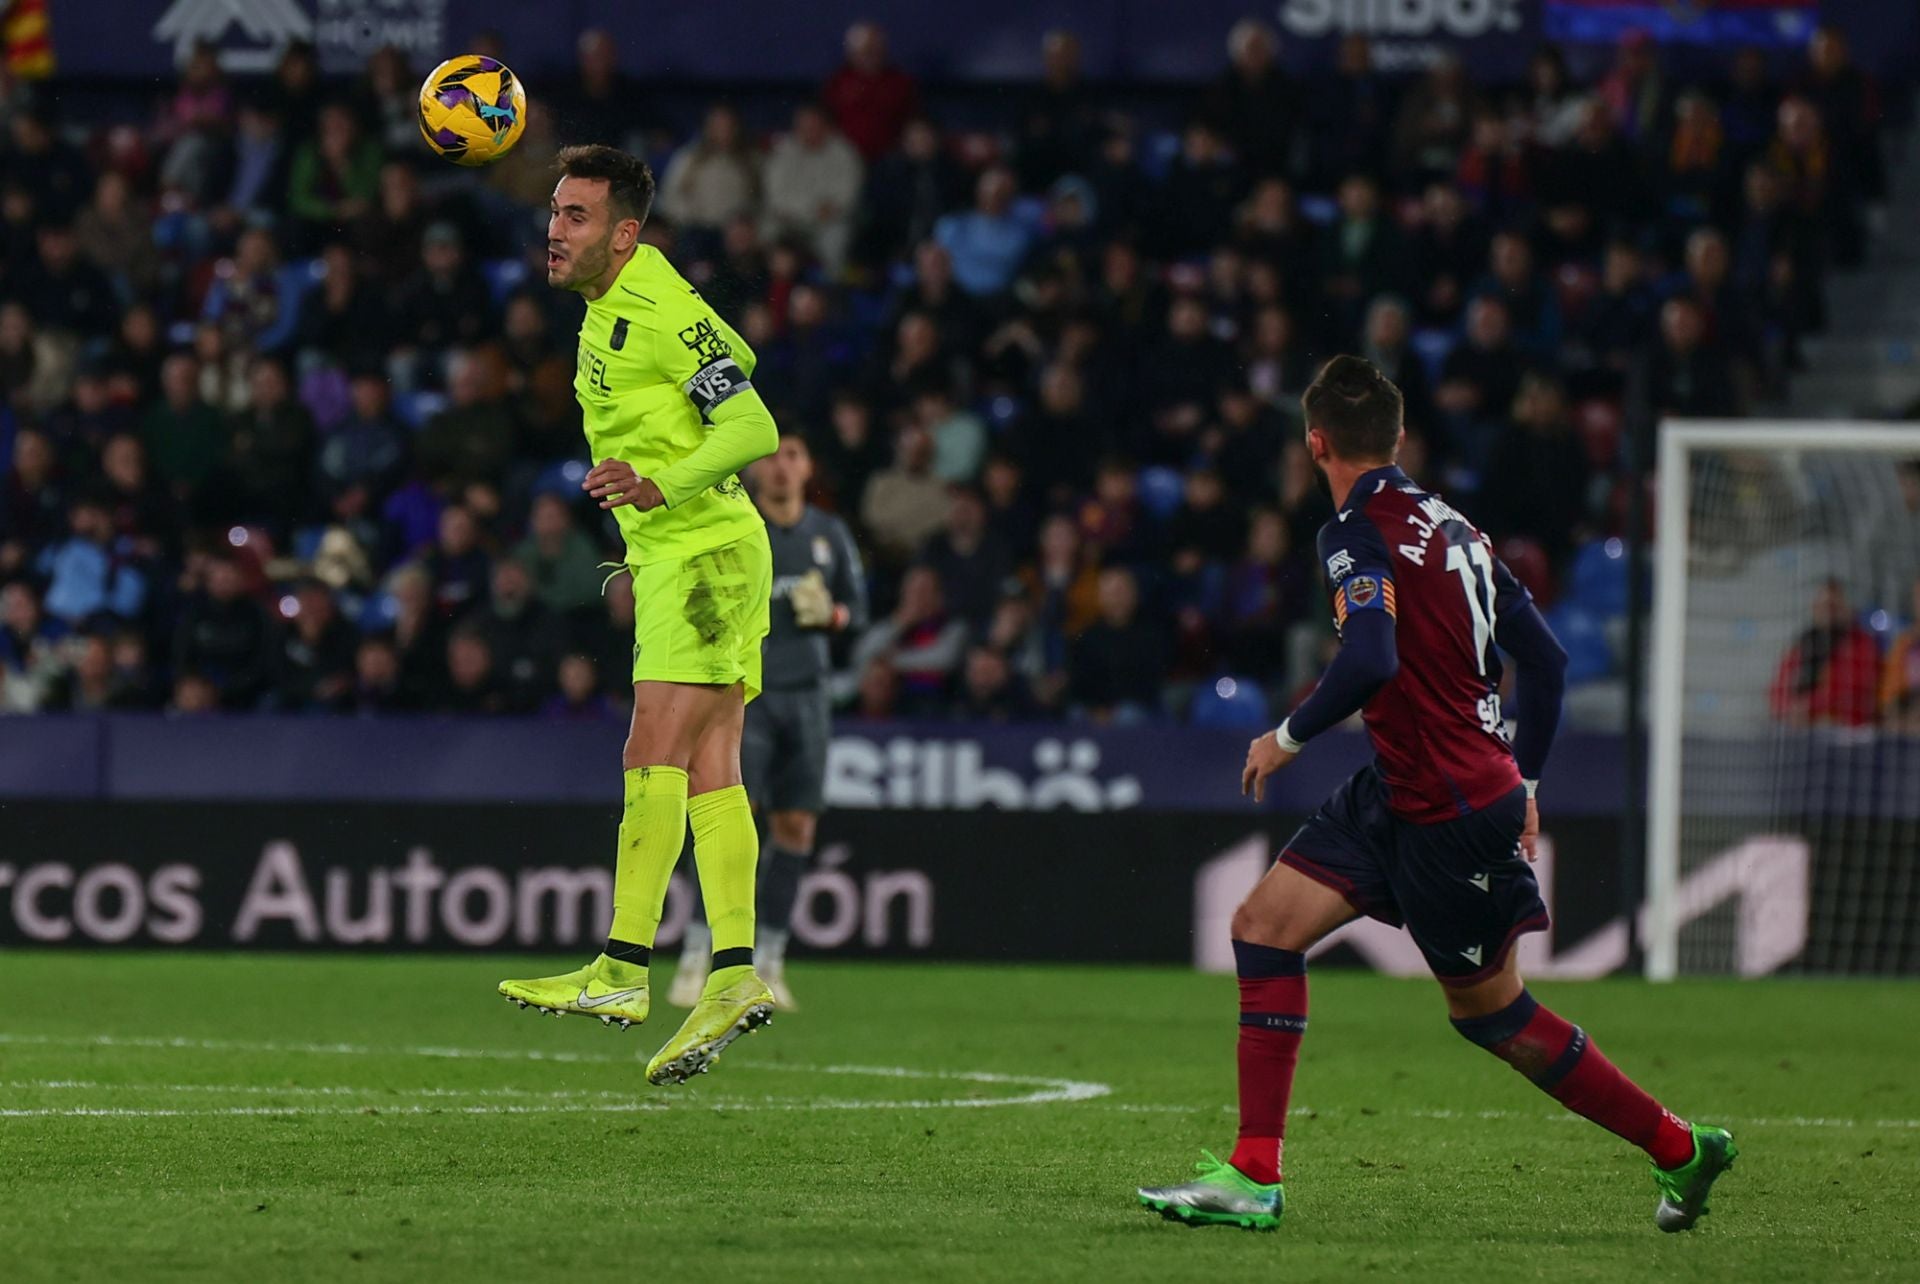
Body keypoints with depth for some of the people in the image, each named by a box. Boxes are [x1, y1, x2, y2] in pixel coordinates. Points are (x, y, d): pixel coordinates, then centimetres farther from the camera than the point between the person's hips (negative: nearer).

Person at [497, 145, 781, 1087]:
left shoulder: (662, 313, -15)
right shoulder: (608, 309, 14)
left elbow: (753, 428, -20)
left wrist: (659, 487, -33)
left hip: (706, 557, -10)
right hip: (672, 559, 10)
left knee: (655, 756, -14)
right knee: (708, 776, 3)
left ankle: (622, 972, -18)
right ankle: (734, 975, -2)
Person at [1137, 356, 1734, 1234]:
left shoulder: (1358, 533, -16)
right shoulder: (1449, 527, 10)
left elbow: (1371, 661, -31)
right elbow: (1545, 656, 13)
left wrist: (1288, 736, -15)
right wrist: (1523, 783, 22)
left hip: (1454, 815, -9)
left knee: (1492, 1013, 2)